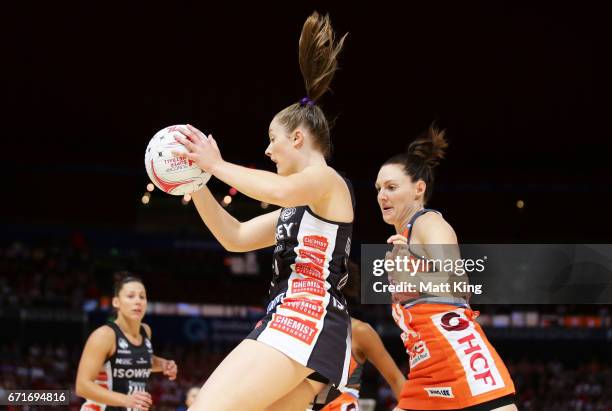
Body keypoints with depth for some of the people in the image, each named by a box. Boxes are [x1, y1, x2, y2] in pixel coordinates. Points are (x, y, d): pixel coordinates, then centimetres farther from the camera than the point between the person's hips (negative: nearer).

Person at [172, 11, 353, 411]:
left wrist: (216, 165, -13)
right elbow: (235, 237, 29)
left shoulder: (327, 180, 0)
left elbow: (280, 190, -24)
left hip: (306, 318, -11)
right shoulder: (302, 203, 28)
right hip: (299, 322, 11)